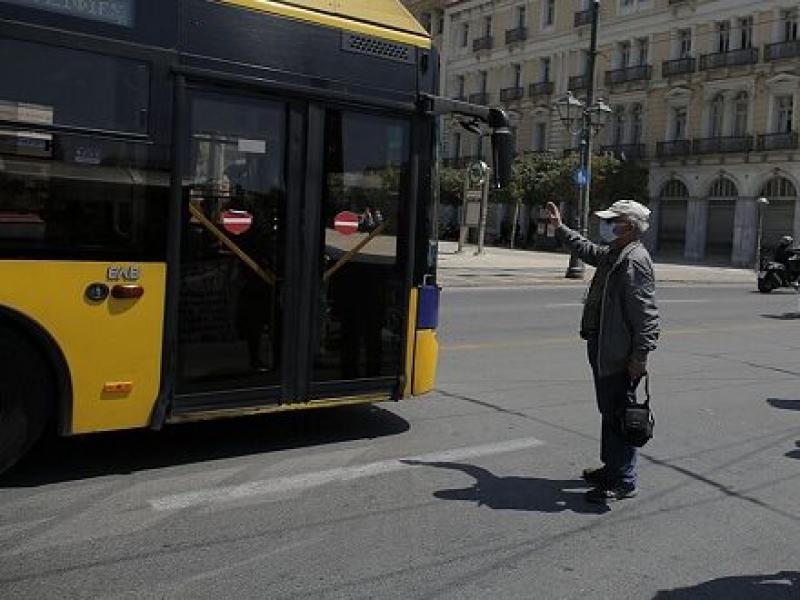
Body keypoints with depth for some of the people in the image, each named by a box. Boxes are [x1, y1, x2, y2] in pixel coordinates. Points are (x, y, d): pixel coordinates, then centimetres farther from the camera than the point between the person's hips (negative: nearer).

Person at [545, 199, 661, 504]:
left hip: (621, 356, -10)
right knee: (609, 412, 20)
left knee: (618, 416, -3)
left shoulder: (635, 261, -19)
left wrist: (640, 355, -24)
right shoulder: (613, 253, 13)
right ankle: (612, 467, 33)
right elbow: (587, 250, 36)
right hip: (604, 350, 10)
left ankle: (624, 481, 7)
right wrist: (560, 228, 40)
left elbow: (647, 314, -23)